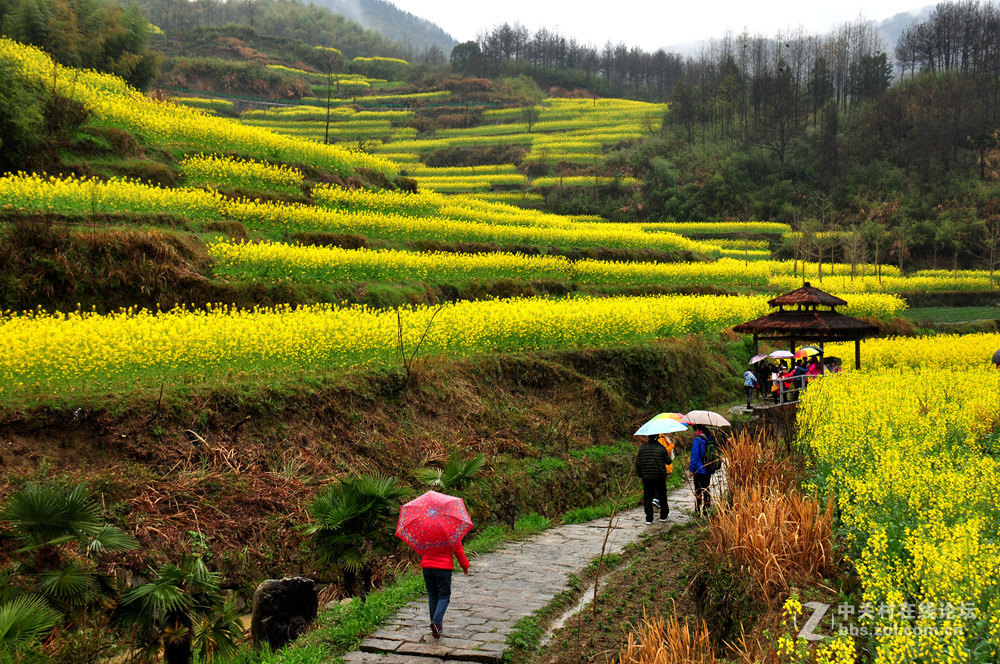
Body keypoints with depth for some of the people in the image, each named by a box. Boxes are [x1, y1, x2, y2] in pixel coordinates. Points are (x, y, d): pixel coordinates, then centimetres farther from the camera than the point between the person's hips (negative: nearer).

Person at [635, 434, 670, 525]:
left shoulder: (642, 447, -2)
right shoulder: (661, 448, -7)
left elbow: (637, 463, -1)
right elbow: (668, 462, -3)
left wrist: (639, 474, 11)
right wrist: (668, 455, 17)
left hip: (646, 476, 1)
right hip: (660, 476, -1)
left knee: (647, 497, 5)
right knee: (662, 496, 15)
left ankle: (649, 519, 1)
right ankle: (663, 516, 24)